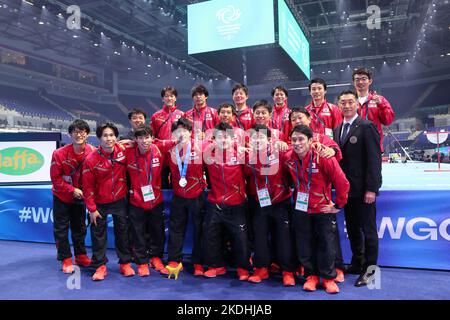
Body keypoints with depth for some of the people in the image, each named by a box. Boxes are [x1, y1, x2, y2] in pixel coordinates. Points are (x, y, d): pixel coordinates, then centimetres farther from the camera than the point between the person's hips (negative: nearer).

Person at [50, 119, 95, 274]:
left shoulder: (93, 152, -17)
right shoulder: (59, 153, -21)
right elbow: (55, 178, -15)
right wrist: (72, 190, -19)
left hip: (80, 196, 2)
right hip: (62, 197, -2)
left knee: (80, 227, 15)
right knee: (61, 229, 4)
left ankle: (80, 255, 30)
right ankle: (66, 259, 18)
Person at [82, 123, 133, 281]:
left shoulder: (123, 151, -12)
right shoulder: (91, 159, -17)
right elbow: (88, 186, -11)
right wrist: (91, 209, -9)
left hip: (119, 200, 2)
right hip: (99, 203, -2)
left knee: (122, 232, 11)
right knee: (98, 234, 8)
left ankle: (125, 263, 25)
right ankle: (100, 266, 22)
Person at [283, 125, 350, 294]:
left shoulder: (323, 157, -21)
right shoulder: (288, 158, -10)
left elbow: (342, 182, -16)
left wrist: (338, 205, -10)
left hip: (323, 209, -3)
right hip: (300, 209, 3)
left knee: (327, 244, 5)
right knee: (304, 245, 11)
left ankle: (329, 278, 23)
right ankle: (311, 276, 28)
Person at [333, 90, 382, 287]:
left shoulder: (366, 127, -9)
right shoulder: (337, 129, 13)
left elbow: (374, 159, -13)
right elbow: (338, 157, 12)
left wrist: (371, 188, -18)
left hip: (363, 189, -7)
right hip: (346, 189, 7)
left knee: (368, 229, 4)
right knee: (352, 228, 16)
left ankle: (370, 269, 16)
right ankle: (357, 263, 30)